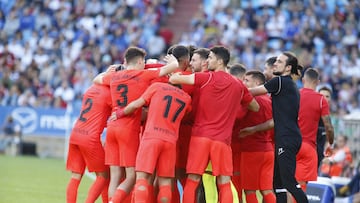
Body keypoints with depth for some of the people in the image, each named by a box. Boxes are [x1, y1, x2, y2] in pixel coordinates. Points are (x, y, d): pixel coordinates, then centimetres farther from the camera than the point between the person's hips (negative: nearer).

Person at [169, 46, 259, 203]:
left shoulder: (206, 78, -3)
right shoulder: (238, 85, 10)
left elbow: (173, 79, -5)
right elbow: (255, 107, 23)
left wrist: (174, 75, 18)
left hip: (200, 135, -2)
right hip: (223, 139, 2)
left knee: (192, 181, 1)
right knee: (224, 183, 2)